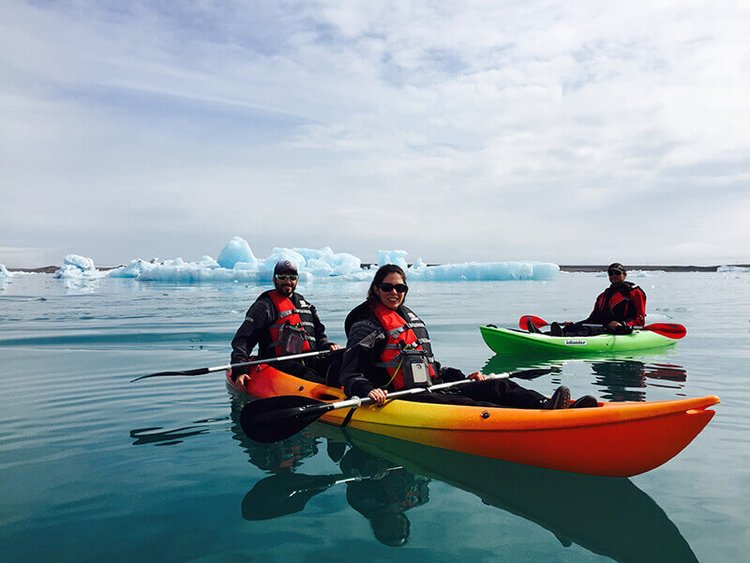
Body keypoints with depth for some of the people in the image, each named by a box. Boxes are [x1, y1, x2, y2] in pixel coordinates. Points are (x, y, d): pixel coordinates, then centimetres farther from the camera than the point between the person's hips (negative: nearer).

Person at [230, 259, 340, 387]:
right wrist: (239, 371, -15)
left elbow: (319, 334, 32)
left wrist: (328, 346, 7)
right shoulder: (265, 306, 6)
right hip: (280, 364, -6)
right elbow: (243, 339, -1)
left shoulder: (306, 305, 27)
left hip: (310, 361, 6)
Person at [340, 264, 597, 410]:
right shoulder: (366, 324, -3)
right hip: (405, 399, -8)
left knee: (496, 386, -10)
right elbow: (349, 375, -10)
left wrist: (463, 377, 19)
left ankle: (546, 406, -30)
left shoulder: (411, 317, 21)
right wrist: (368, 390, -31)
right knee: (464, 405, -31)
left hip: (431, 388, 8)